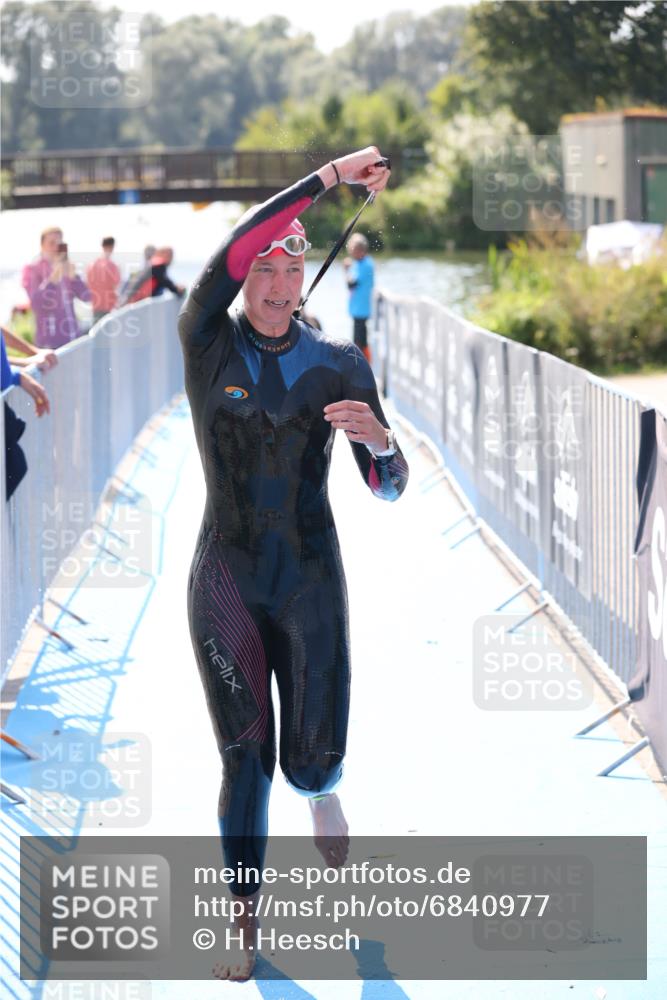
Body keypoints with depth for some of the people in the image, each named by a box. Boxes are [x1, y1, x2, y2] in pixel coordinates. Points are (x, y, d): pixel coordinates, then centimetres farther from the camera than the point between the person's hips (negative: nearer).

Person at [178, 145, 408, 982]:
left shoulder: (338, 365, -1)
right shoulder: (207, 344, -5)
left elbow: (389, 488, -1)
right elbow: (232, 251, -24)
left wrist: (378, 438, -24)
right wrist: (328, 177, -29)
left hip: (311, 585, 1)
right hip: (225, 583, -1)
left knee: (314, 760, 1)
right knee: (245, 759, -1)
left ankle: (320, 791, 38)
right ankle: (244, 920, 14)